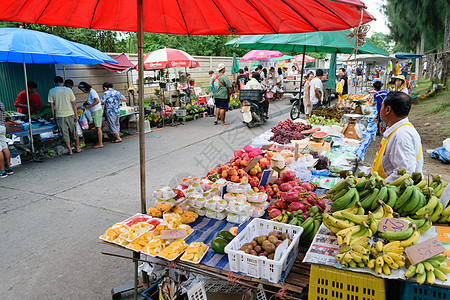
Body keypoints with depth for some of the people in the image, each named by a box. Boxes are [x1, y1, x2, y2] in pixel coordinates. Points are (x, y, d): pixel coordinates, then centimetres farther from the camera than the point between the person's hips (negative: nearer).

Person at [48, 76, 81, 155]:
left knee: (65, 134, 7)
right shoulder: (68, 90, -1)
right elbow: (74, 103, -2)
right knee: (74, 132, 14)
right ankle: (78, 148, 22)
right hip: (70, 114, 1)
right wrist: (76, 115, 1)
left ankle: (70, 151, 10)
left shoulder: (51, 91, -1)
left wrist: (53, 116, 9)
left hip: (60, 116, -1)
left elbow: (51, 105, -1)